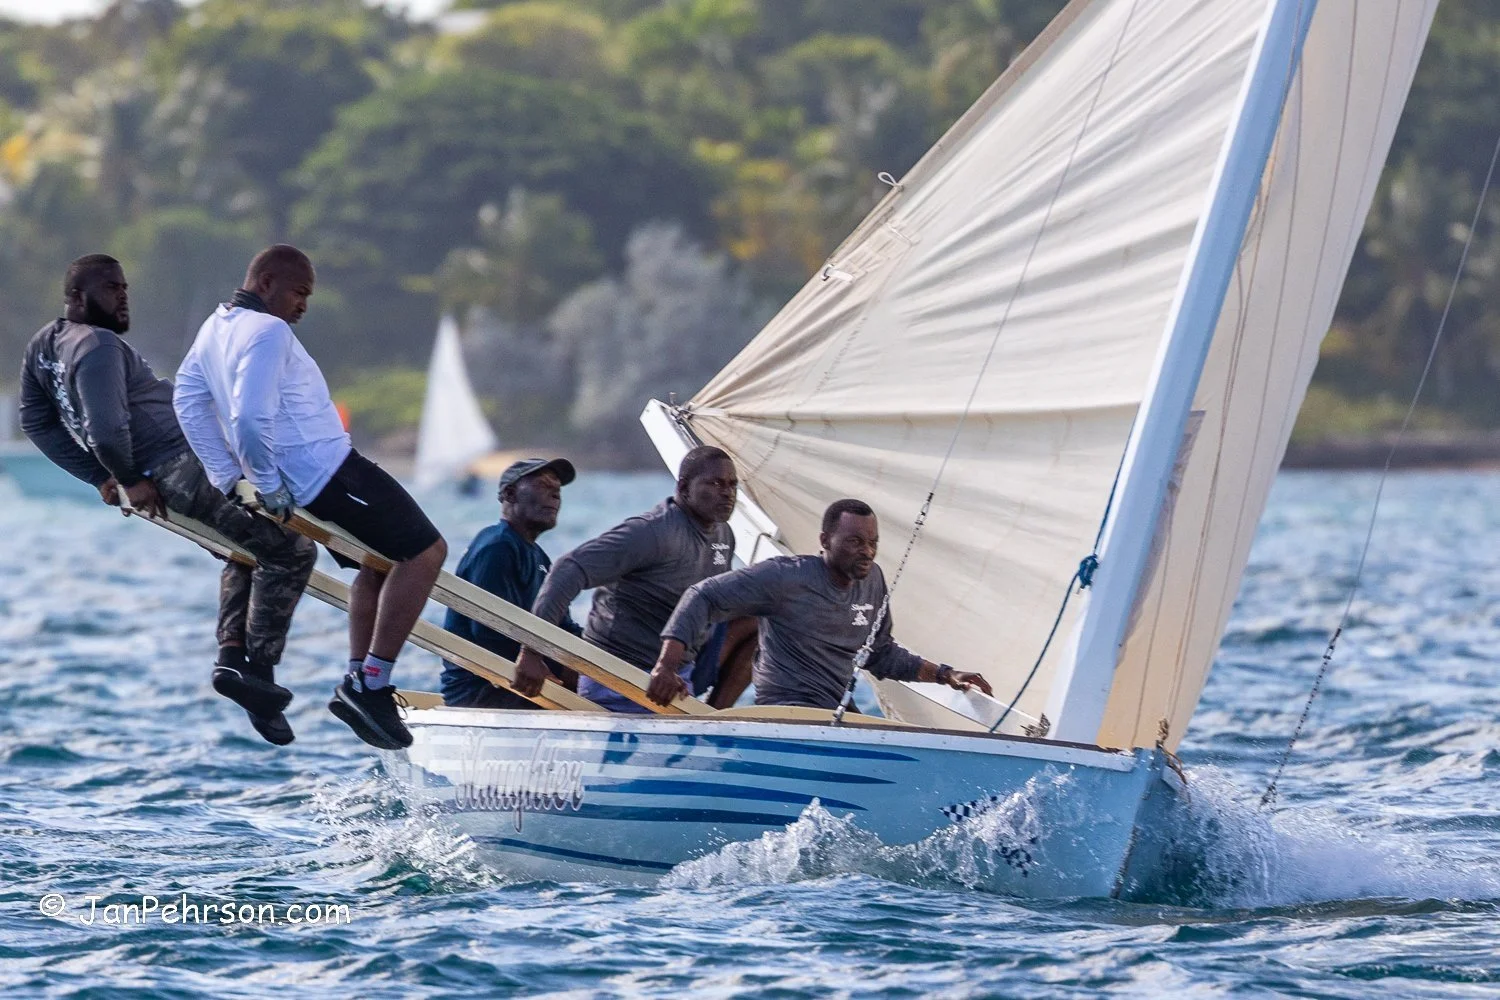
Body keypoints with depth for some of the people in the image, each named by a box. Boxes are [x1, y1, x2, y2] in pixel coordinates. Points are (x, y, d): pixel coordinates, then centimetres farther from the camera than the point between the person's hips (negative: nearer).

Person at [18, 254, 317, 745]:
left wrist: (99, 477, 15)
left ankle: (231, 658, 16)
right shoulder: (99, 346, -20)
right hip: (183, 469, -10)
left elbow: (36, 421, 19)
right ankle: (259, 671, -2)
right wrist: (128, 478, -11)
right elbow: (107, 432, -30)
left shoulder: (45, 345, 10)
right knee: (289, 551, -2)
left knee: (248, 546, 28)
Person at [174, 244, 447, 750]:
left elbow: (188, 400, 16)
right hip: (330, 470, -10)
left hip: (302, 484, 10)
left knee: (379, 562, 24)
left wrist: (227, 476, 13)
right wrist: (269, 486, -16)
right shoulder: (268, 332, -18)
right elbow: (250, 419, -29)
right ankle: (371, 684, -13)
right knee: (424, 551, -7)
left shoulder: (214, 328, 12)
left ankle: (357, 683, 18)